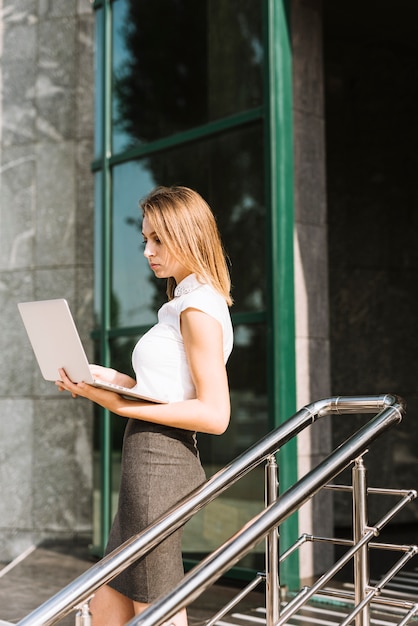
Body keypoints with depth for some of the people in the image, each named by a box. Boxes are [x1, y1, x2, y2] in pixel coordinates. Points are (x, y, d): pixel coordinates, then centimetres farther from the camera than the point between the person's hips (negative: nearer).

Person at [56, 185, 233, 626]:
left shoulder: (199, 307, -12)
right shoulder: (185, 304, 18)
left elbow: (214, 414, -19)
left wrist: (124, 405, -20)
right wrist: (110, 379, 8)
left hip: (159, 461, -10)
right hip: (153, 461, 10)